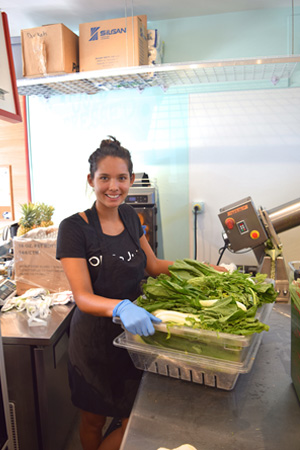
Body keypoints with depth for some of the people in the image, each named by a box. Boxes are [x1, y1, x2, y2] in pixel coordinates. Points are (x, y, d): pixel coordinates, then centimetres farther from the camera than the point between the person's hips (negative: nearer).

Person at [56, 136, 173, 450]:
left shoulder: (129, 216, 1)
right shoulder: (73, 228, -17)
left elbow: (153, 266, 10)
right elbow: (83, 297, -21)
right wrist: (120, 307, -41)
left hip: (135, 329, 5)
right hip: (95, 339, -5)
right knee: (92, 421, 16)